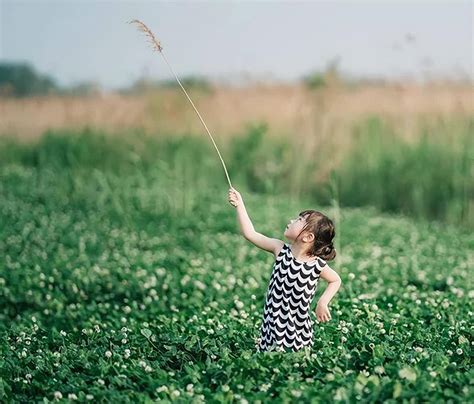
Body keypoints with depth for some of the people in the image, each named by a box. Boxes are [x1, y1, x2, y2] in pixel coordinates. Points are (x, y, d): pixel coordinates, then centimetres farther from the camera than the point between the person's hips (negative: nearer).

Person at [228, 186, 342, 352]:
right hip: (273, 325, 2)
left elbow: (336, 280, 6)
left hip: (298, 332, -2)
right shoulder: (281, 250, -6)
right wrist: (240, 204, -7)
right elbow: (250, 234, -6)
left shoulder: (317, 264, -13)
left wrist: (323, 302, -9)